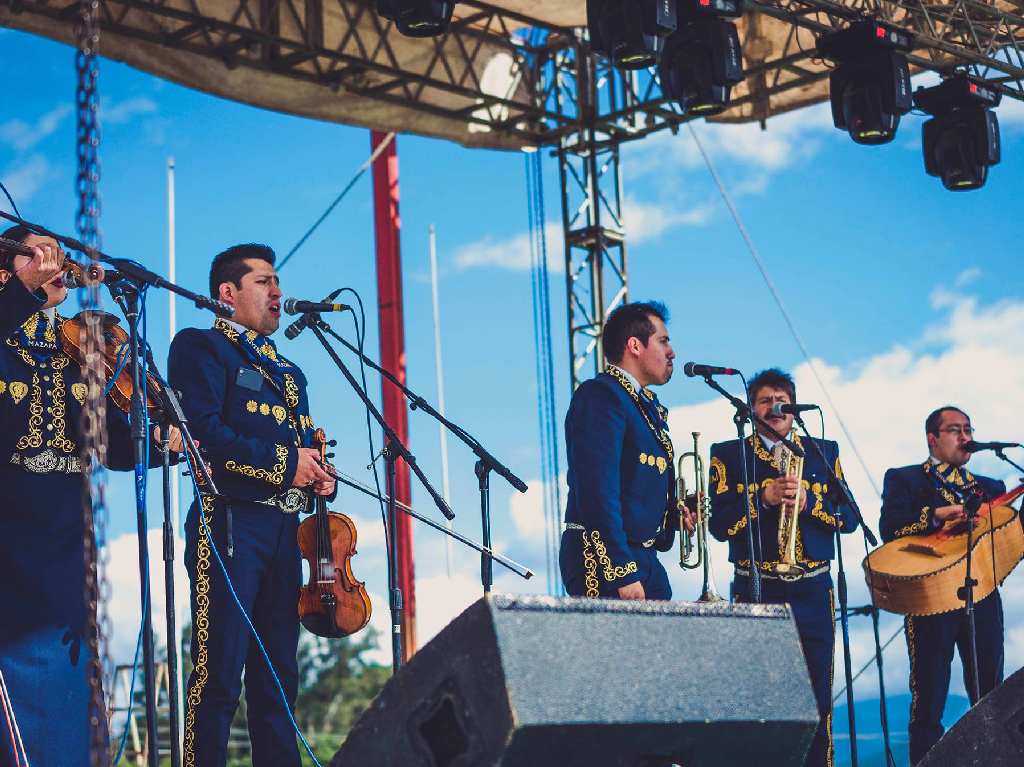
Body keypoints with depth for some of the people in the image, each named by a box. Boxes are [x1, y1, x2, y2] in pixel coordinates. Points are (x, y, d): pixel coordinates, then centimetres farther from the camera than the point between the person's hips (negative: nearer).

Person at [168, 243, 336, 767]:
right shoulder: (200, 346, 2)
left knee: (279, 678, 8)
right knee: (219, 675, -11)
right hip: (230, 523, -8)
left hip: (285, 529, 8)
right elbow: (203, 431, -13)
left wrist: (320, 478, 4)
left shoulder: (288, 371, 27)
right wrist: (283, 463, -12)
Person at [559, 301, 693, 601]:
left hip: (644, 558, 9)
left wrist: (675, 514, 5)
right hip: (605, 563, -9)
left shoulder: (649, 405, 17)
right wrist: (622, 574, -24)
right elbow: (598, 490, -21)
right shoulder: (600, 396, -13)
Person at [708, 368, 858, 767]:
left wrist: (809, 501, -12)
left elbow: (848, 518, 5)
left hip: (812, 592, 2)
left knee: (817, 699, 0)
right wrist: (762, 499, -17)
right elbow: (719, 523, -4)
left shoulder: (824, 452, 14)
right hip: (755, 592, -2)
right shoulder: (728, 455, 6)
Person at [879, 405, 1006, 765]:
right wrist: (936, 516, -20)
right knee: (928, 702, -5)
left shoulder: (990, 488, 22)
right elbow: (889, 529, -9)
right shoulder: (904, 479, 8)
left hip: (982, 598, 4)